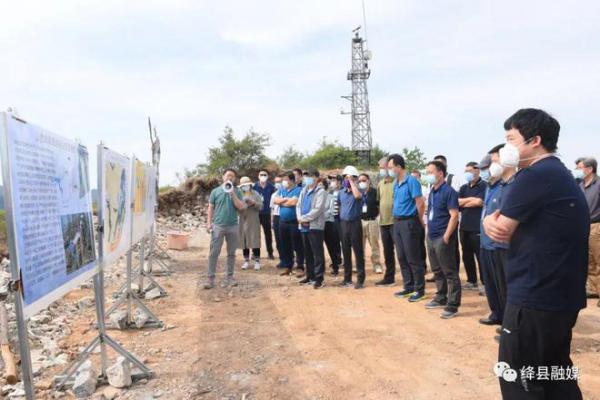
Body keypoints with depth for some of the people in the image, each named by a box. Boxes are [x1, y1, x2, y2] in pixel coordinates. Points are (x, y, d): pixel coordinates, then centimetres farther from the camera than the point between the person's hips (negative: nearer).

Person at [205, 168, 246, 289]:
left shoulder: (237, 191, 5)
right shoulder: (215, 191, 4)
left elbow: (241, 207, -5)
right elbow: (211, 208, 5)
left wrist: (232, 193, -11)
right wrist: (209, 222, -2)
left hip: (233, 226, 1)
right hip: (218, 225, -1)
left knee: (231, 253, 8)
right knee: (214, 253, -3)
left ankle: (230, 276, 18)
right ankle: (211, 278, 2)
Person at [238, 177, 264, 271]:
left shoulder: (255, 194, 4)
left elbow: (261, 206, -1)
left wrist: (254, 203, -16)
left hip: (253, 221, -2)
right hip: (243, 221, 2)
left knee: (255, 240, -4)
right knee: (244, 241, 5)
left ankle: (257, 261, 3)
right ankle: (246, 261, 15)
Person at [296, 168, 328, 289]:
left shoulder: (321, 192, -7)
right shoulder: (304, 191, 17)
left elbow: (317, 210, -16)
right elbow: (298, 205, 13)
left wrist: (303, 218, -15)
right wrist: (300, 218, -6)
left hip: (315, 226, -8)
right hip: (304, 226, 8)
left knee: (318, 253, -4)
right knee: (307, 253, 14)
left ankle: (319, 278, 0)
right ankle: (310, 276, 24)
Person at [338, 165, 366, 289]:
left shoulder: (359, 190, -6)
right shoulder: (341, 192, 10)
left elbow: (357, 196, -30)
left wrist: (351, 181, -20)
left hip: (355, 223, -5)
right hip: (343, 223, 5)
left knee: (358, 251, -2)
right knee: (345, 251, 10)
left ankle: (360, 279, 3)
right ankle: (347, 277, 19)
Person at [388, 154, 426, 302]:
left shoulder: (411, 181, -13)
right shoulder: (396, 183, 12)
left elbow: (420, 203, -14)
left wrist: (419, 222, -3)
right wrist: (396, 220, 15)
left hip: (409, 222, -8)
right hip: (397, 223, 8)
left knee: (413, 258, -1)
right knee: (402, 257, 12)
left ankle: (419, 289, 9)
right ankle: (408, 286, 23)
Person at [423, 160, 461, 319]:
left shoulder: (448, 191, -12)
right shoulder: (432, 191, 13)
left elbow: (454, 216, -18)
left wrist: (446, 237, -20)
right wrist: (429, 231, 14)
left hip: (442, 238, -9)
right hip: (431, 237, 9)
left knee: (450, 273, -2)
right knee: (437, 271, 17)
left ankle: (452, 305, 3)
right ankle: (441, 298, 30)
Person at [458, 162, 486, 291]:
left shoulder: (484, 186, -4)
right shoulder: (464, 188, 16)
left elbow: (479, 202, -16)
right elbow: (457, 202, 5)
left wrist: (463, 203, -3)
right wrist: (471, 199, -9)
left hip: (478, 227, -7)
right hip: (464, 227, 7)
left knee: (481, 257, -2)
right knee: (467, 256, 12)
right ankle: (472, 281, 23)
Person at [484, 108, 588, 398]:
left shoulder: (533, 176, -18)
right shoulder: (562, 175, 15)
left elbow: (502, 231, -14)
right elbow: (500, 224, 11)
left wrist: (495, 223, 6)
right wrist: (492, 221, -9)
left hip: (534, 297, -10)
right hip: (562, 296, 10)